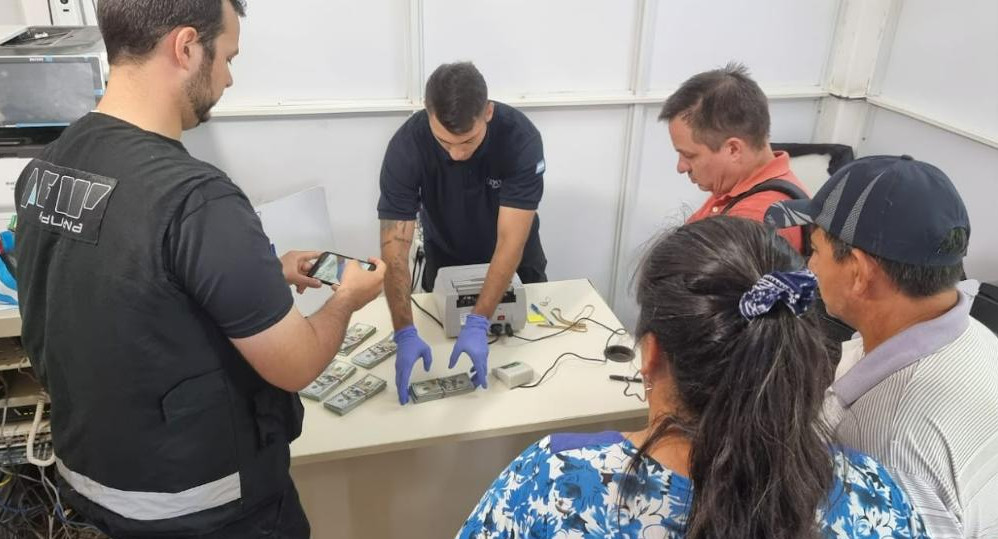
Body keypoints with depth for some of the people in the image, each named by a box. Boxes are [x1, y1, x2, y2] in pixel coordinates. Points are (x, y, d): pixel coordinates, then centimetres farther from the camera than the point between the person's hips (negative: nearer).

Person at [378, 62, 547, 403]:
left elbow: (511, 241, -38)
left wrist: (477, 324, -45)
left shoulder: (521, 139, -36)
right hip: (446, 257, 1)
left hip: (511, 259, 0)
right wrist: (405, 335, -44)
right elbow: (395, 247, -34)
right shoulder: (406, 147, -34)